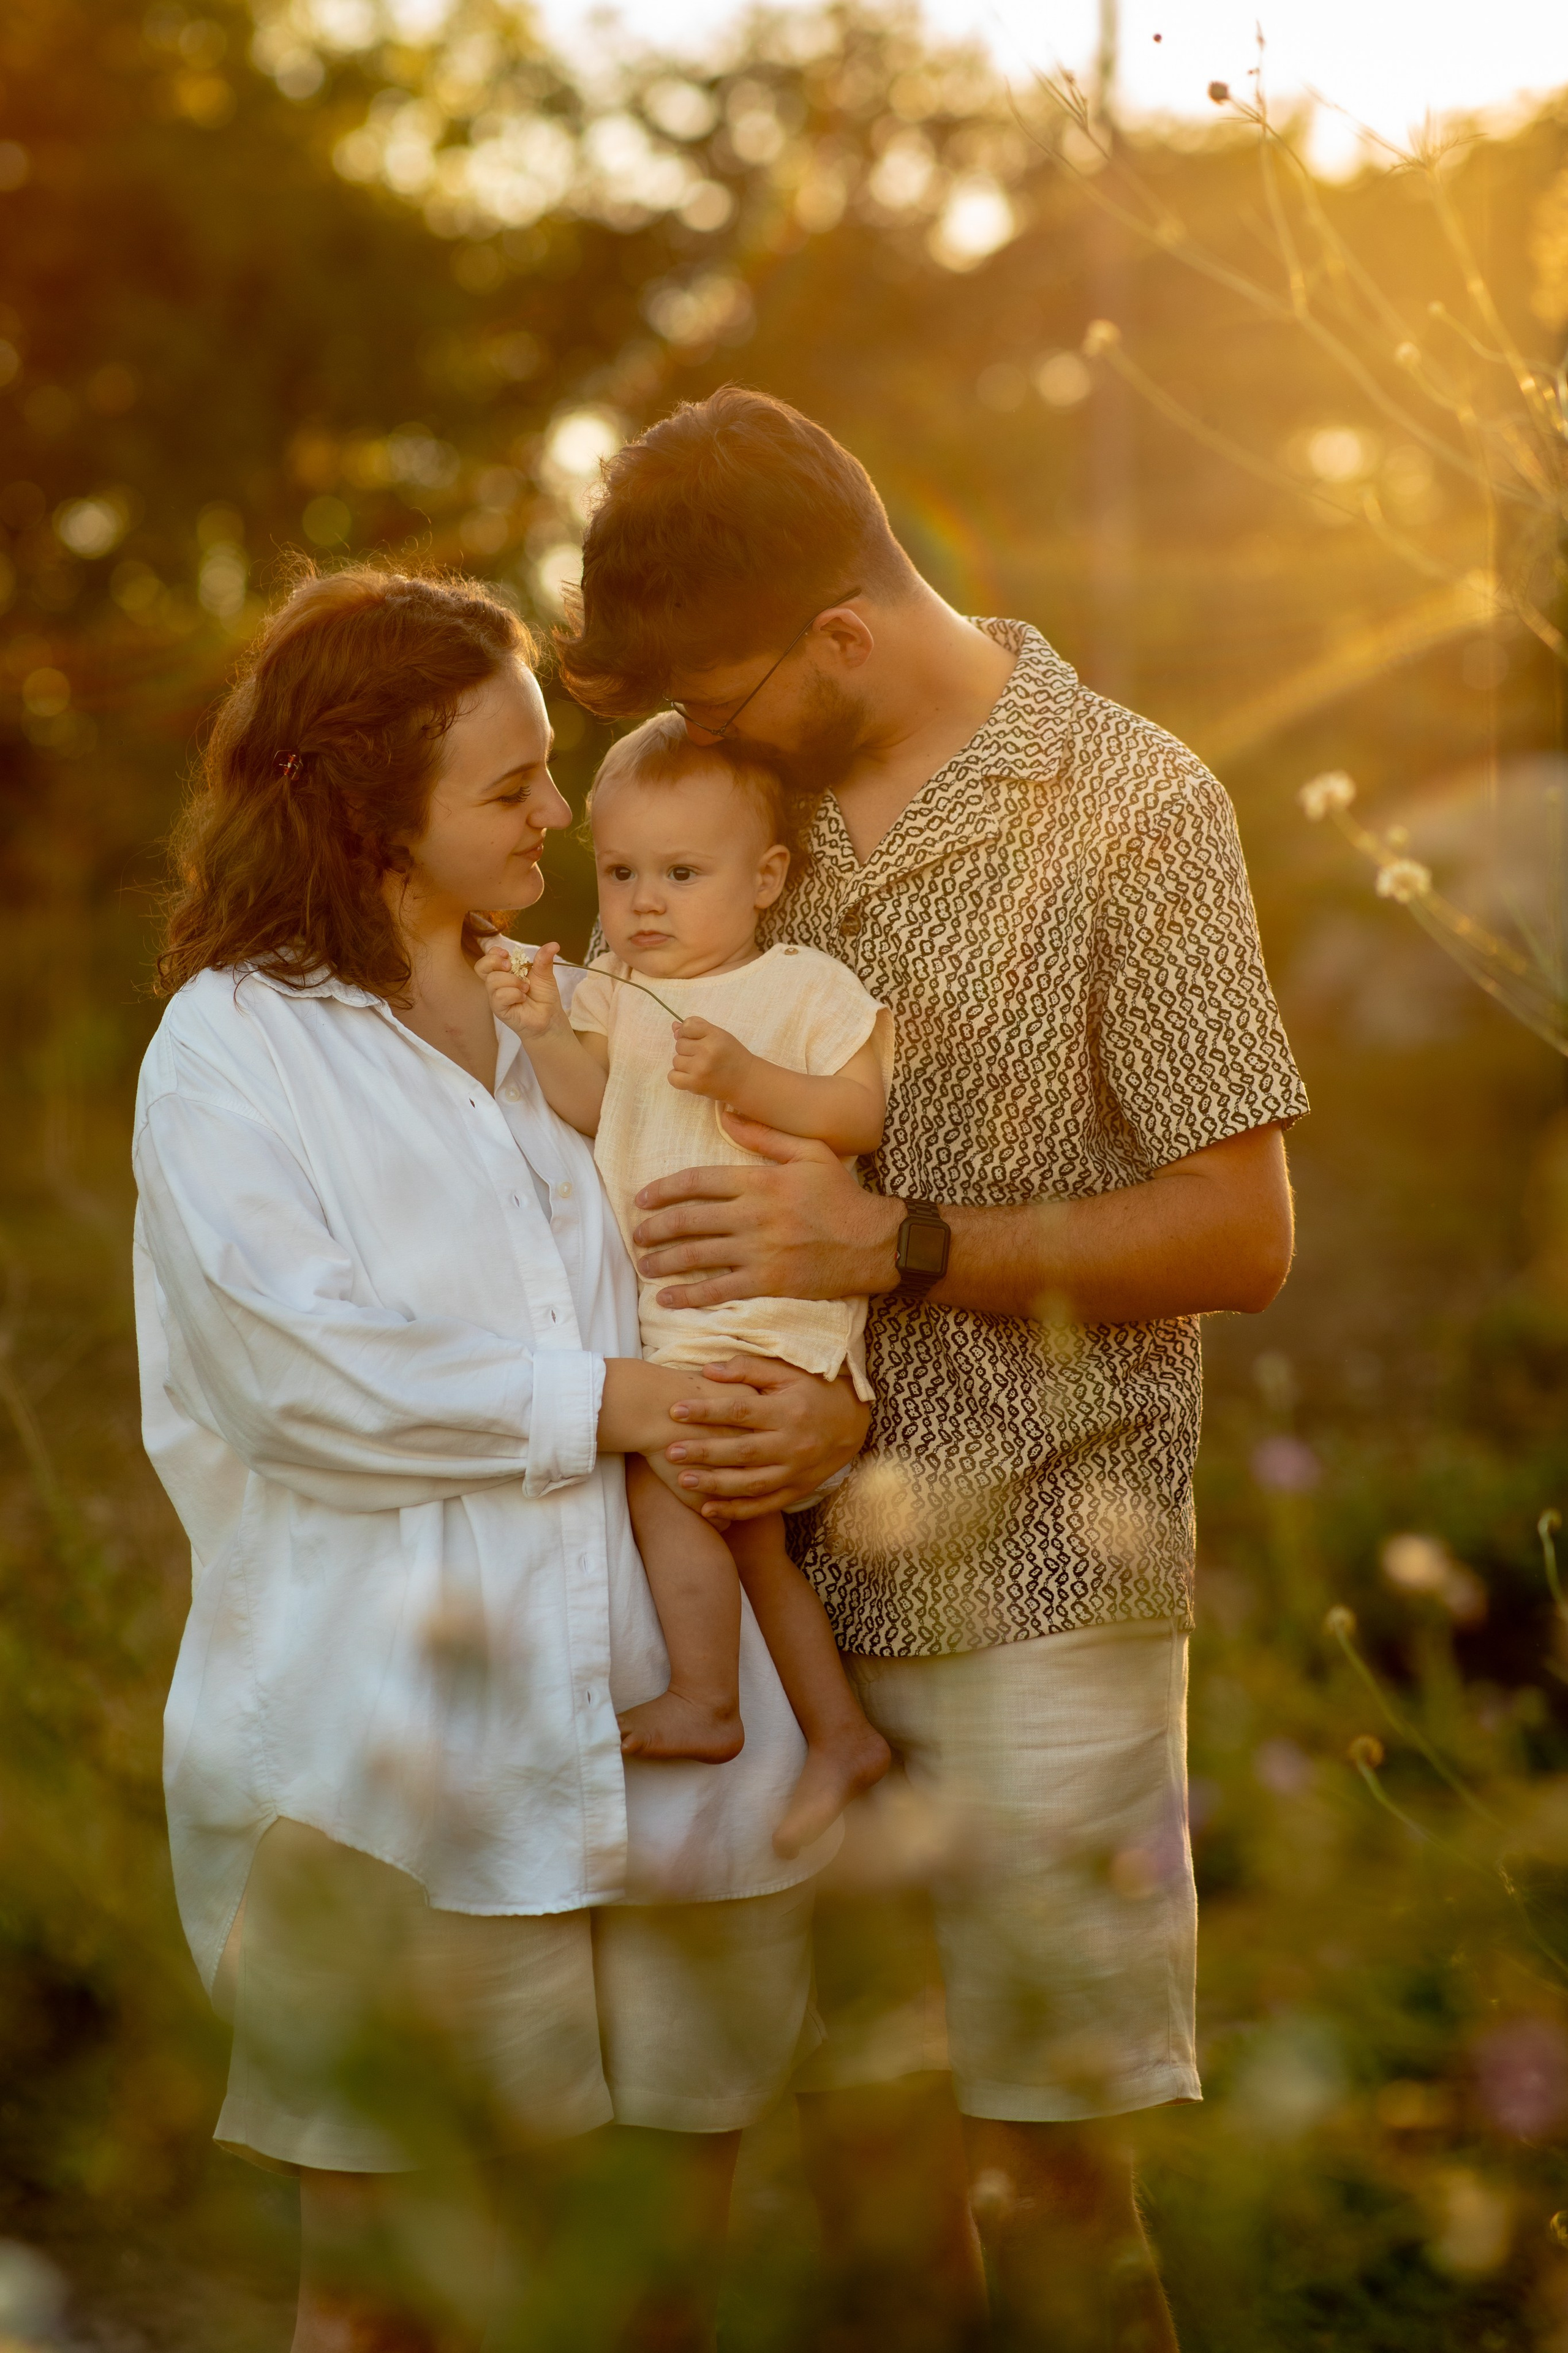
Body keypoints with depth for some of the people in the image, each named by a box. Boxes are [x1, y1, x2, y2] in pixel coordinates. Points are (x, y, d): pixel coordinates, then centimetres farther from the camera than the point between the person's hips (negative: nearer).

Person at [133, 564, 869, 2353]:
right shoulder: (230, 1045, 2)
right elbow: (302, 1368, -12)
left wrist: (835, 1410, -7)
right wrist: (596, 1402, -14)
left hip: (656, 1741, 5)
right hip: (388, 1781, -4)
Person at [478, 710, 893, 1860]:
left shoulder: (807, 988, -6)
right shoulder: (614, 993, 10)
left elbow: (863, 1116, -12)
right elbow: (591, 1107, -2)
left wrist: (748, 1077, -22)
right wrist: (544, 1029, -18)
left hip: (770, 1301, -7)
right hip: (672, 1310, 7)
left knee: (663, 1469, -18)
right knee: (746, 1523, 11)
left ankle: (704, 1703, -7)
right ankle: (841, 1733, 21)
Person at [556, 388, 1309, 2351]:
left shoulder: (1130, 807, -8)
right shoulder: (778, 789, 9)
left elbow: (1238, 1235, -11)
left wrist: (892, 1246, -18)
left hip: (1030, 1583, -5)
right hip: (807, 1570, 5)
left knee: (1041, 2159, 0)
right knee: (855, 2126, 12)